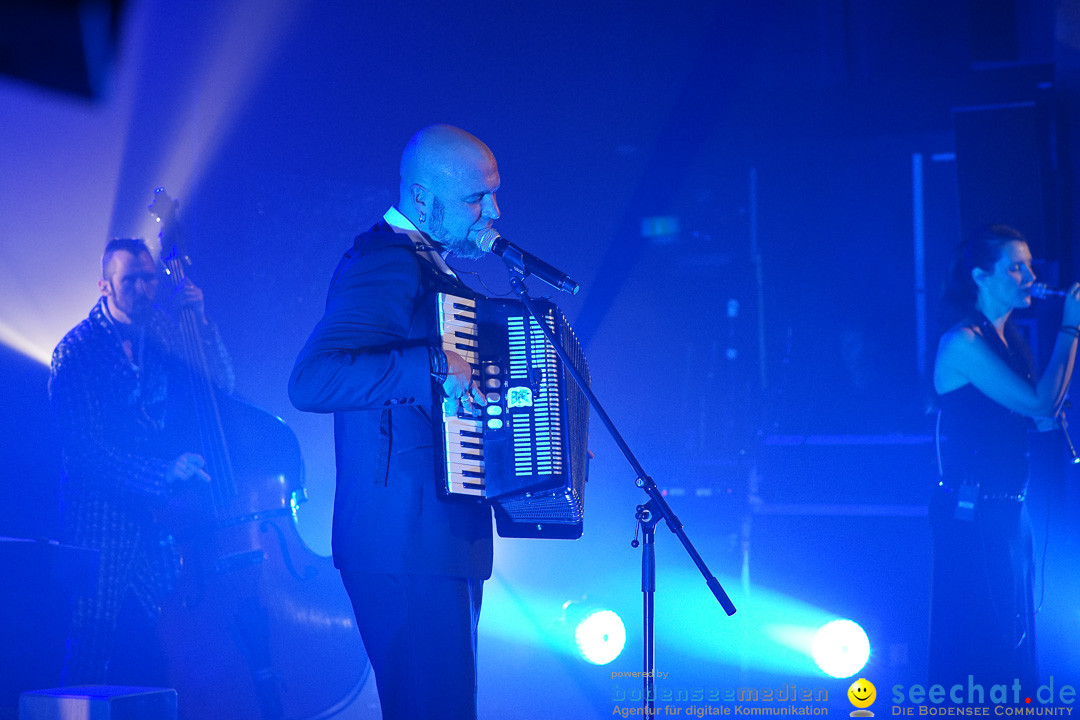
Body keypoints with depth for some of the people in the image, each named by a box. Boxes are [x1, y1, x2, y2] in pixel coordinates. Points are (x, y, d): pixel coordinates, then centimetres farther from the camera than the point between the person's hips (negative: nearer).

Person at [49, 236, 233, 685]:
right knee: (92, 646, -6)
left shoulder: (159, 335, 10)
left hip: (158, 516, 5)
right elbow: (87, 447, -14)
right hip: (100, 518, -5)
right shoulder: (78, 350, -6)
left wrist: (200, 323, -5)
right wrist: (165, 471, -23)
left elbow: (220, 385, 6)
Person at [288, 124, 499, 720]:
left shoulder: (425, 268, 18)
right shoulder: (386, 264, -14)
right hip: (407, 543, -10)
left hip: (444, 541, 10)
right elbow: (310, 381, -27)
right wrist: (434, 364, -29)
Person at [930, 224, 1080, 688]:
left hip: (1008, 511, 9)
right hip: (971, 515, -9)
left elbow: (1042, 420, 8)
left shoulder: (1010, 340, 13)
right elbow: (1042, 404, -20)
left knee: (1016, 641, 13)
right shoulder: (963, 342, -14)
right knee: (978, 638, -5)